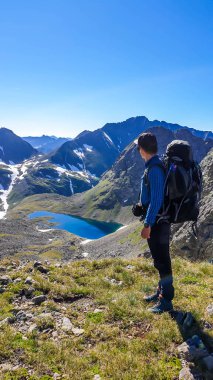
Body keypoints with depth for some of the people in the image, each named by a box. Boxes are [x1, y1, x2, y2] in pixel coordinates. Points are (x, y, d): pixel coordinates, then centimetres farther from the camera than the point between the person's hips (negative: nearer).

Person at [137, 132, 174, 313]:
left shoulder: (155, 169, -21)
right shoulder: (156, 165, 9)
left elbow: (156, 200, -24)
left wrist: (147, 225, -21)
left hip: (157, 222, -10)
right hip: (158, 220, 10)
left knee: (162, 260, 2)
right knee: (160, 258, 20)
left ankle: (166, 301, 16)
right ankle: (161, 291, 37)